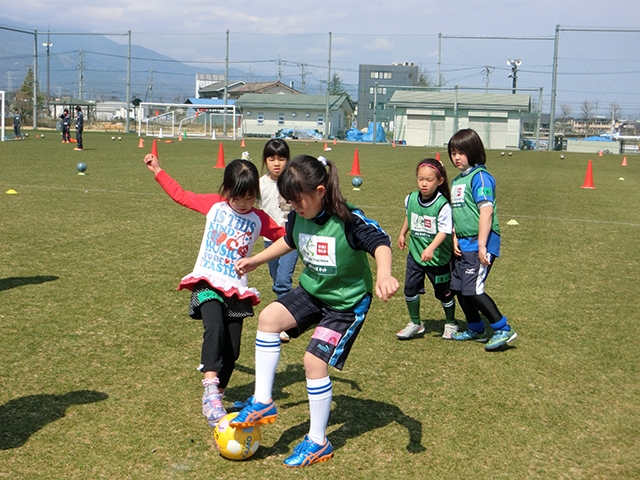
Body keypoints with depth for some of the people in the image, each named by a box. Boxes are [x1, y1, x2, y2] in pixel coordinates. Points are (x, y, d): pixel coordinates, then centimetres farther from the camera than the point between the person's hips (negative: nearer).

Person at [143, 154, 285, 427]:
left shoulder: (259, 220, 5)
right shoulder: (213, 204, 5)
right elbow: (180, 195, 15)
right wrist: (157, 170, 19)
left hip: (237, 289, 3)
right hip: (207, 283, -2)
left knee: (232, 351, 1)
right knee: (214, 328, -30)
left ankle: (215, 396, 20)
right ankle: (210, 392, -39)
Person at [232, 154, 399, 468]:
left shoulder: (349, 219, -25)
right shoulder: (298, 217, -4)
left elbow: (380, 242, -34)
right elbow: (288, 242, 17)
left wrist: (384, 274, -54)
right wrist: (255, 260, 16)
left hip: (347, 302, -6)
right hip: (311, 291, 7)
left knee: (314, 360, -14)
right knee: (268, 318, -16)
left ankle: (318, 442, 5)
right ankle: (263, 403, -6)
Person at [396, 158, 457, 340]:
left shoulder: (442, 205, -21)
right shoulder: (411, 199, -3)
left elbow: (444, 231, -25)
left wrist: (431, 248, -37)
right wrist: (402, 234, 22)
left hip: (438, 257, -4)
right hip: (415, 254, 4)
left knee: (443, 292, 10)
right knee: (410, 289, 1)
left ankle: (450, 324, 33)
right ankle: (415, 323, 21)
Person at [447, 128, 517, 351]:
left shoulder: (479, 177, -11)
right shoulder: (456, 181, 15)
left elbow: (486, 211, -19)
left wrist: (481, 246, -22)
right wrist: (455, 239, 4)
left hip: (480, 243, -9)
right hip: (463, 244, 9)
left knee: (472, 289, -12)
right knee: (458, 288, 13)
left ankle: (503, 329, 0)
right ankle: (476, 330, 30)